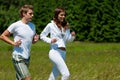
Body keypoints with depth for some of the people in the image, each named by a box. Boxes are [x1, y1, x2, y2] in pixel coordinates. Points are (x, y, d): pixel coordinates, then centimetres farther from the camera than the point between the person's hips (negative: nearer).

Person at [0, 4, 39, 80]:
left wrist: (36, 39, -1)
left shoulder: (32, 26, 10)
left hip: (27, 58, 7)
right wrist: (13, 43, -16)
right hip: (18, 57, -7)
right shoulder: (16, 25, -10)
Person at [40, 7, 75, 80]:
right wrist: (50, 40, -9)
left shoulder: (66, 26, 14)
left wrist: (72, 36, -10)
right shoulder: (51, 25, 0)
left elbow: (68, 40, 11)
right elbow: (42, 36, 8)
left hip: (63, 53, 6)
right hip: (55, 52, -6)